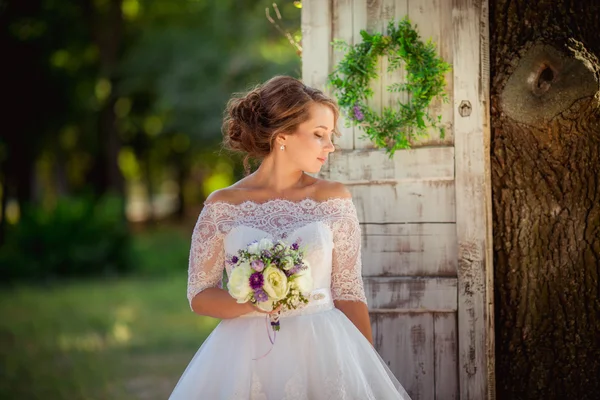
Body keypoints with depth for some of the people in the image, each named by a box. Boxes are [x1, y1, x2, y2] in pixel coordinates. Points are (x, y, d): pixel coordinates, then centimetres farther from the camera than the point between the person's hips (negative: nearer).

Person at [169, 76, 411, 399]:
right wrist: (251, 301, -17)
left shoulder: (334, 199, 3)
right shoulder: (222, 206, 1)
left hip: (322, 350, 1)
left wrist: (366, 370, -5)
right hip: (247, 356, -1)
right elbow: (199, 296, 2)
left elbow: (349, 293, 2)